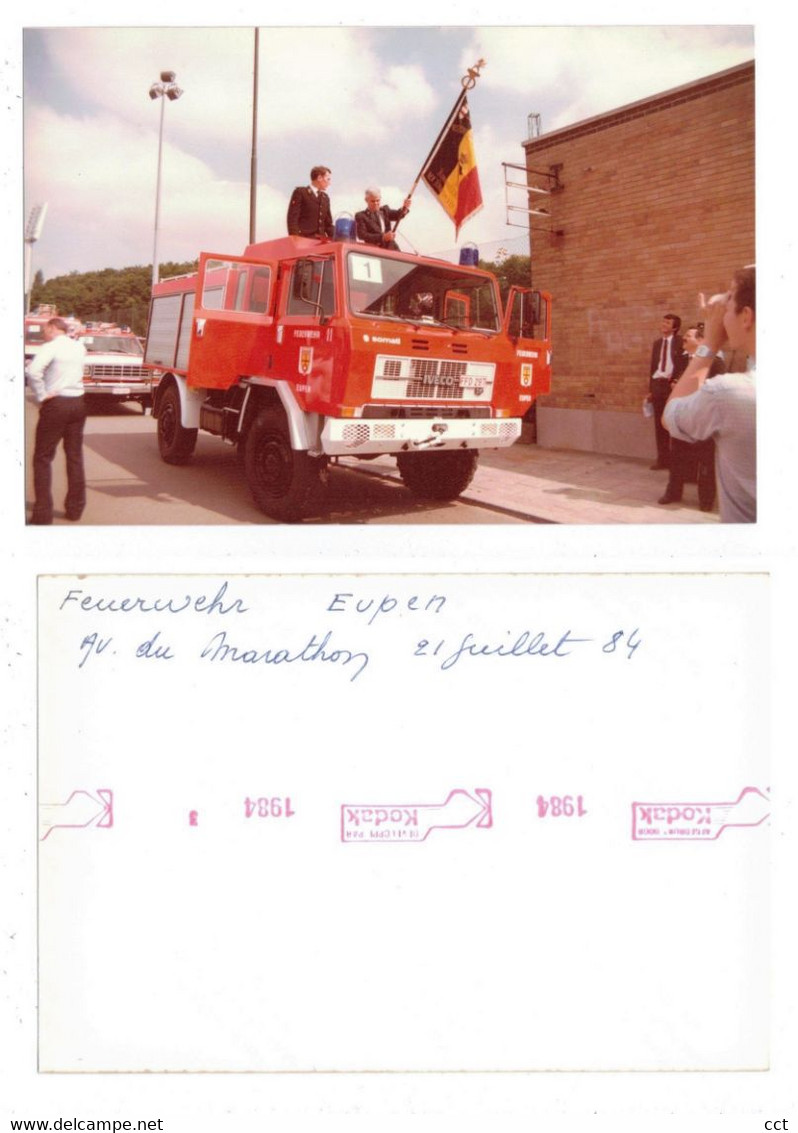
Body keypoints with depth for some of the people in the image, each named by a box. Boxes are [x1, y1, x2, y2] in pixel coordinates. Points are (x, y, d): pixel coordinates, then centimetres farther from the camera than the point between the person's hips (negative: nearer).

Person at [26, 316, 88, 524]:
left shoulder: (50, 347, -11)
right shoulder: (79, 347, 10)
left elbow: (33, 371, -27)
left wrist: (41, 396, -15)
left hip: (55, 404, -6)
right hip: (78, 403, 6)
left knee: (43, 458, 1)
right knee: (75, 457, 13)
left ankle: (43, 513, -4)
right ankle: (75, 508, 18)